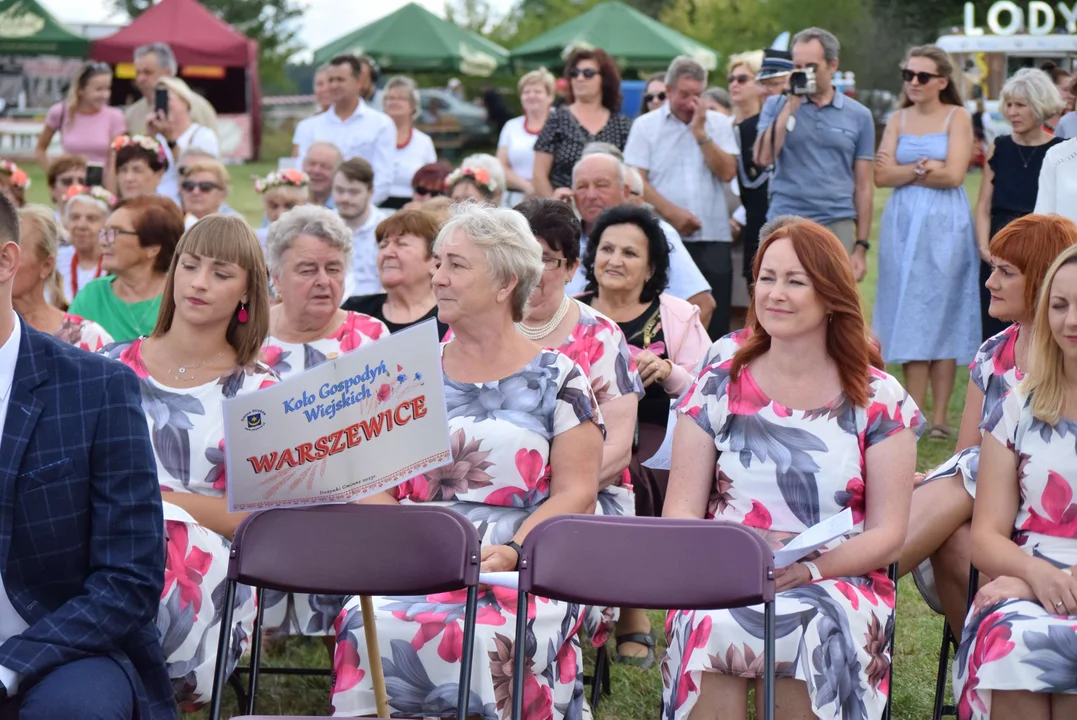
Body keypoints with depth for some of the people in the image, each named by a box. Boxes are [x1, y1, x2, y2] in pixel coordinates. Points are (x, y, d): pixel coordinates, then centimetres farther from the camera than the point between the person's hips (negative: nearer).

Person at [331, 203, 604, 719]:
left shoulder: (558, 380, 9)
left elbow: (576, 493, 1)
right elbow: (374, 486, 13)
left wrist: (511, 552, -15)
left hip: (525, 568, -2)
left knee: (485, 638, -35)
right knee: (367, 627, -31)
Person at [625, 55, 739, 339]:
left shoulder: (719, 124, 11)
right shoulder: (646, 125, 6)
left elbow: (727, 172, -1)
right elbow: (636, 182, -2)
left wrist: (700, 132, -5)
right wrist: (672, 212, -11)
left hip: (713, 236, 2)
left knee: (715, 320, -1)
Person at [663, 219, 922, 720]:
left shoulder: (879, 400, 6)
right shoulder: (720, 384, 9)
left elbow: (888, 536, 2)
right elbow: (681, 513, 6)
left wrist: (810, 569, -16)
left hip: (841, 582, 0)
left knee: (813, 626, -36)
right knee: (709, 623, -35)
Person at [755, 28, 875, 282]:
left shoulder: (859, 116, 8)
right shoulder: (777, 105, 9)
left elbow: (863, 186, 8)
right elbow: (763, 157, -7)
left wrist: (861, 246, 2)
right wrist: (791, 105, -6)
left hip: (838, 226, 0)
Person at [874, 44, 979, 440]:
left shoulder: (957, 117, 1)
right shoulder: (898, 119, 11)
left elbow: (953, 175, -11)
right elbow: (882, 176, 0)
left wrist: (903, 171, -4)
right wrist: (924, 166, -12)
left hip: (944, 225, -3)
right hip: (903, 224, 4)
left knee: (943, 315, -2)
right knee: (910, 317, 2)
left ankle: (940, 417, 2)